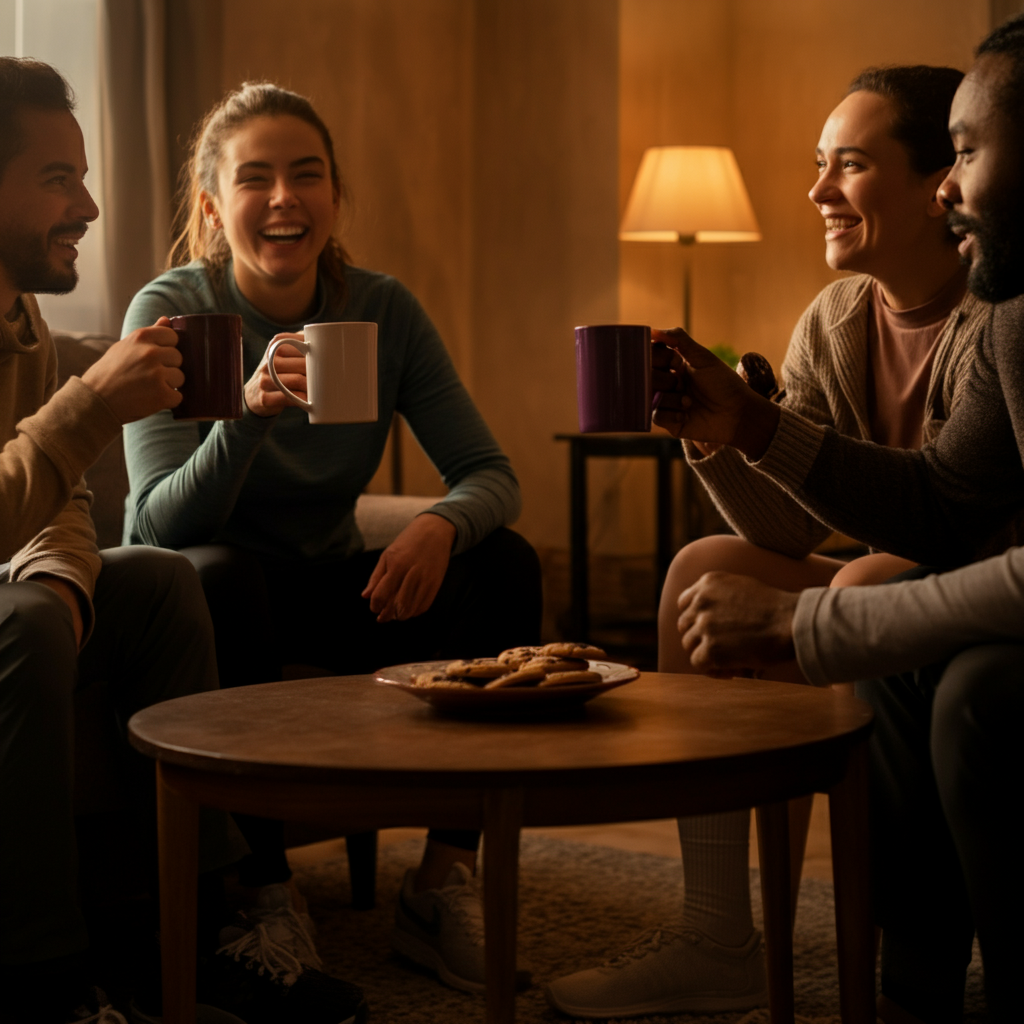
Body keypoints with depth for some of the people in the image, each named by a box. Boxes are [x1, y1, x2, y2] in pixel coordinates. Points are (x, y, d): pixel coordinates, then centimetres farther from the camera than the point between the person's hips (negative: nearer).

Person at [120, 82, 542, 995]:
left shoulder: (384, 310, -4)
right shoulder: (171, 311, -15)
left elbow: (489, 473, -6)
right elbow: (162, 521, -24)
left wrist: (443, 526, -31)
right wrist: (251, 412, -43)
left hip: (329, 587, 4)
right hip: (203, 597, -4)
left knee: (506, 567, -17)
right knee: (220, 577, -36)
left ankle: (444, 878, -16)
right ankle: (263, 886, -26)